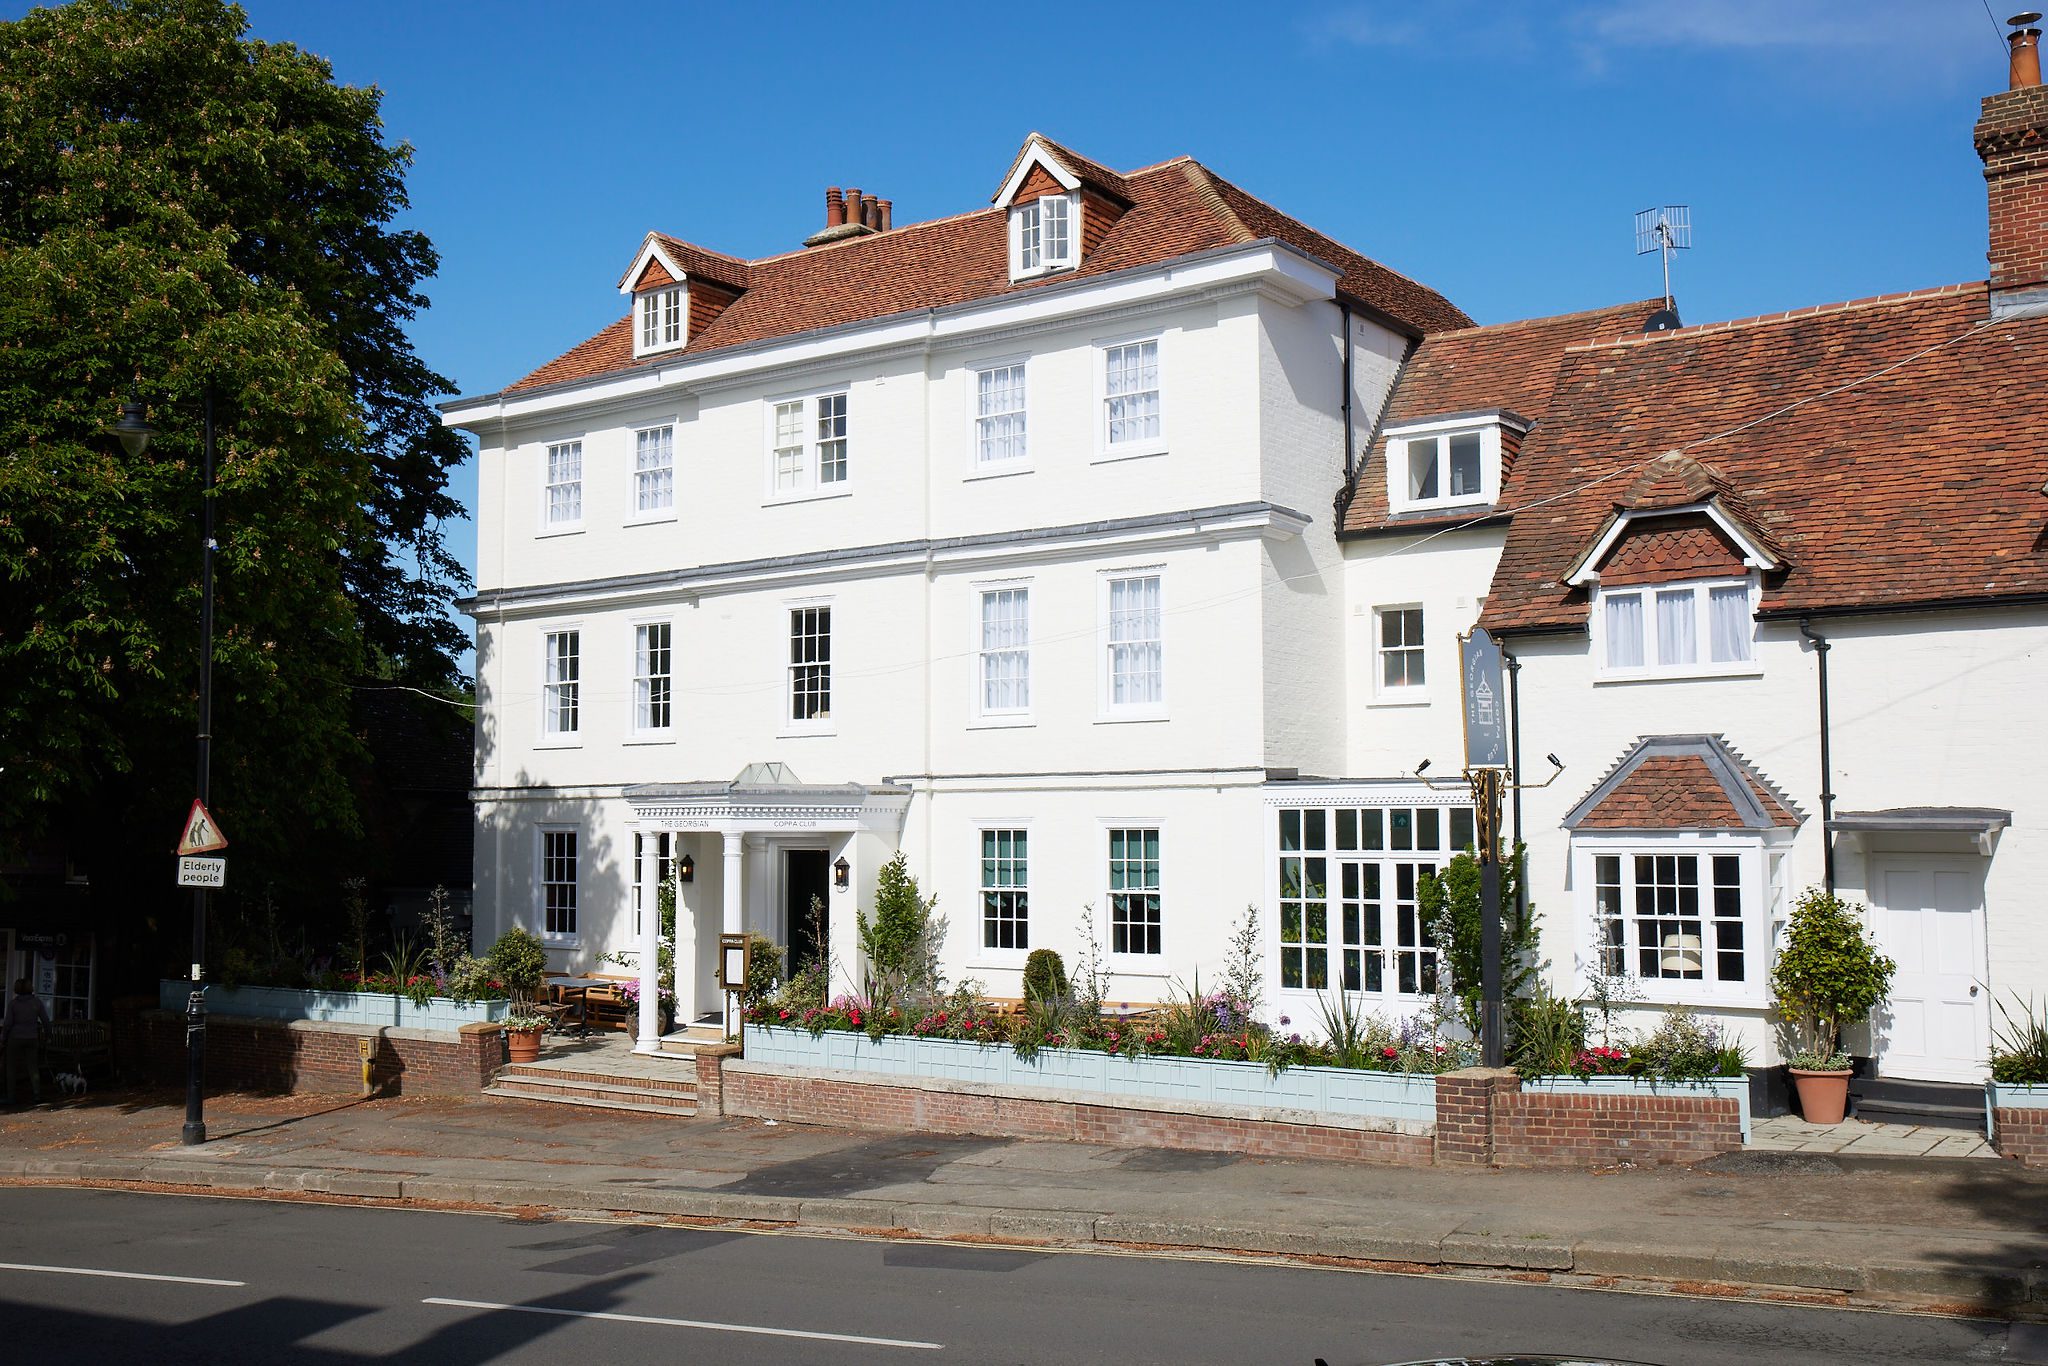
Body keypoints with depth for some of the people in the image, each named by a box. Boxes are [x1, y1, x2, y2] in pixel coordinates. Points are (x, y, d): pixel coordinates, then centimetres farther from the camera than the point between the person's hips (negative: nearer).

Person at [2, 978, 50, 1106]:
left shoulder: (13, 1002, -10)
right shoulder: (36, 1001, -3)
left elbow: (7, 1023, -10)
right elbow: (46, 1020, -1)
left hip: (15, 1038, -2)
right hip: (32, 1037, 2)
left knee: (11, 1067, 9)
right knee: (33, 1067, 10)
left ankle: (11, 1097, 8)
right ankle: (37, 1094, 0)